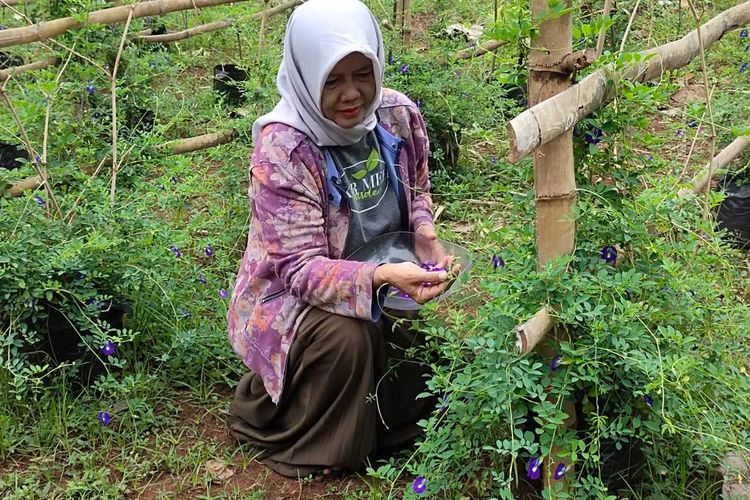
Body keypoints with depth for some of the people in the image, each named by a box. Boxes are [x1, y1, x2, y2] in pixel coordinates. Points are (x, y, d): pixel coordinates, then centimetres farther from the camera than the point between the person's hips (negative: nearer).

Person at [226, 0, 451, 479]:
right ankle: (302, 447, -4)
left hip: (375, 293, 6)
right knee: (348, 338, -34)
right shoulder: (282, 147, -27)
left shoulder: (399, 115, -10)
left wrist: (427, 238, -13)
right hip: (291, 299, -6)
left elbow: (417, 192, 10)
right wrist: (383, 275, -46)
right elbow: (302, 268, -29)